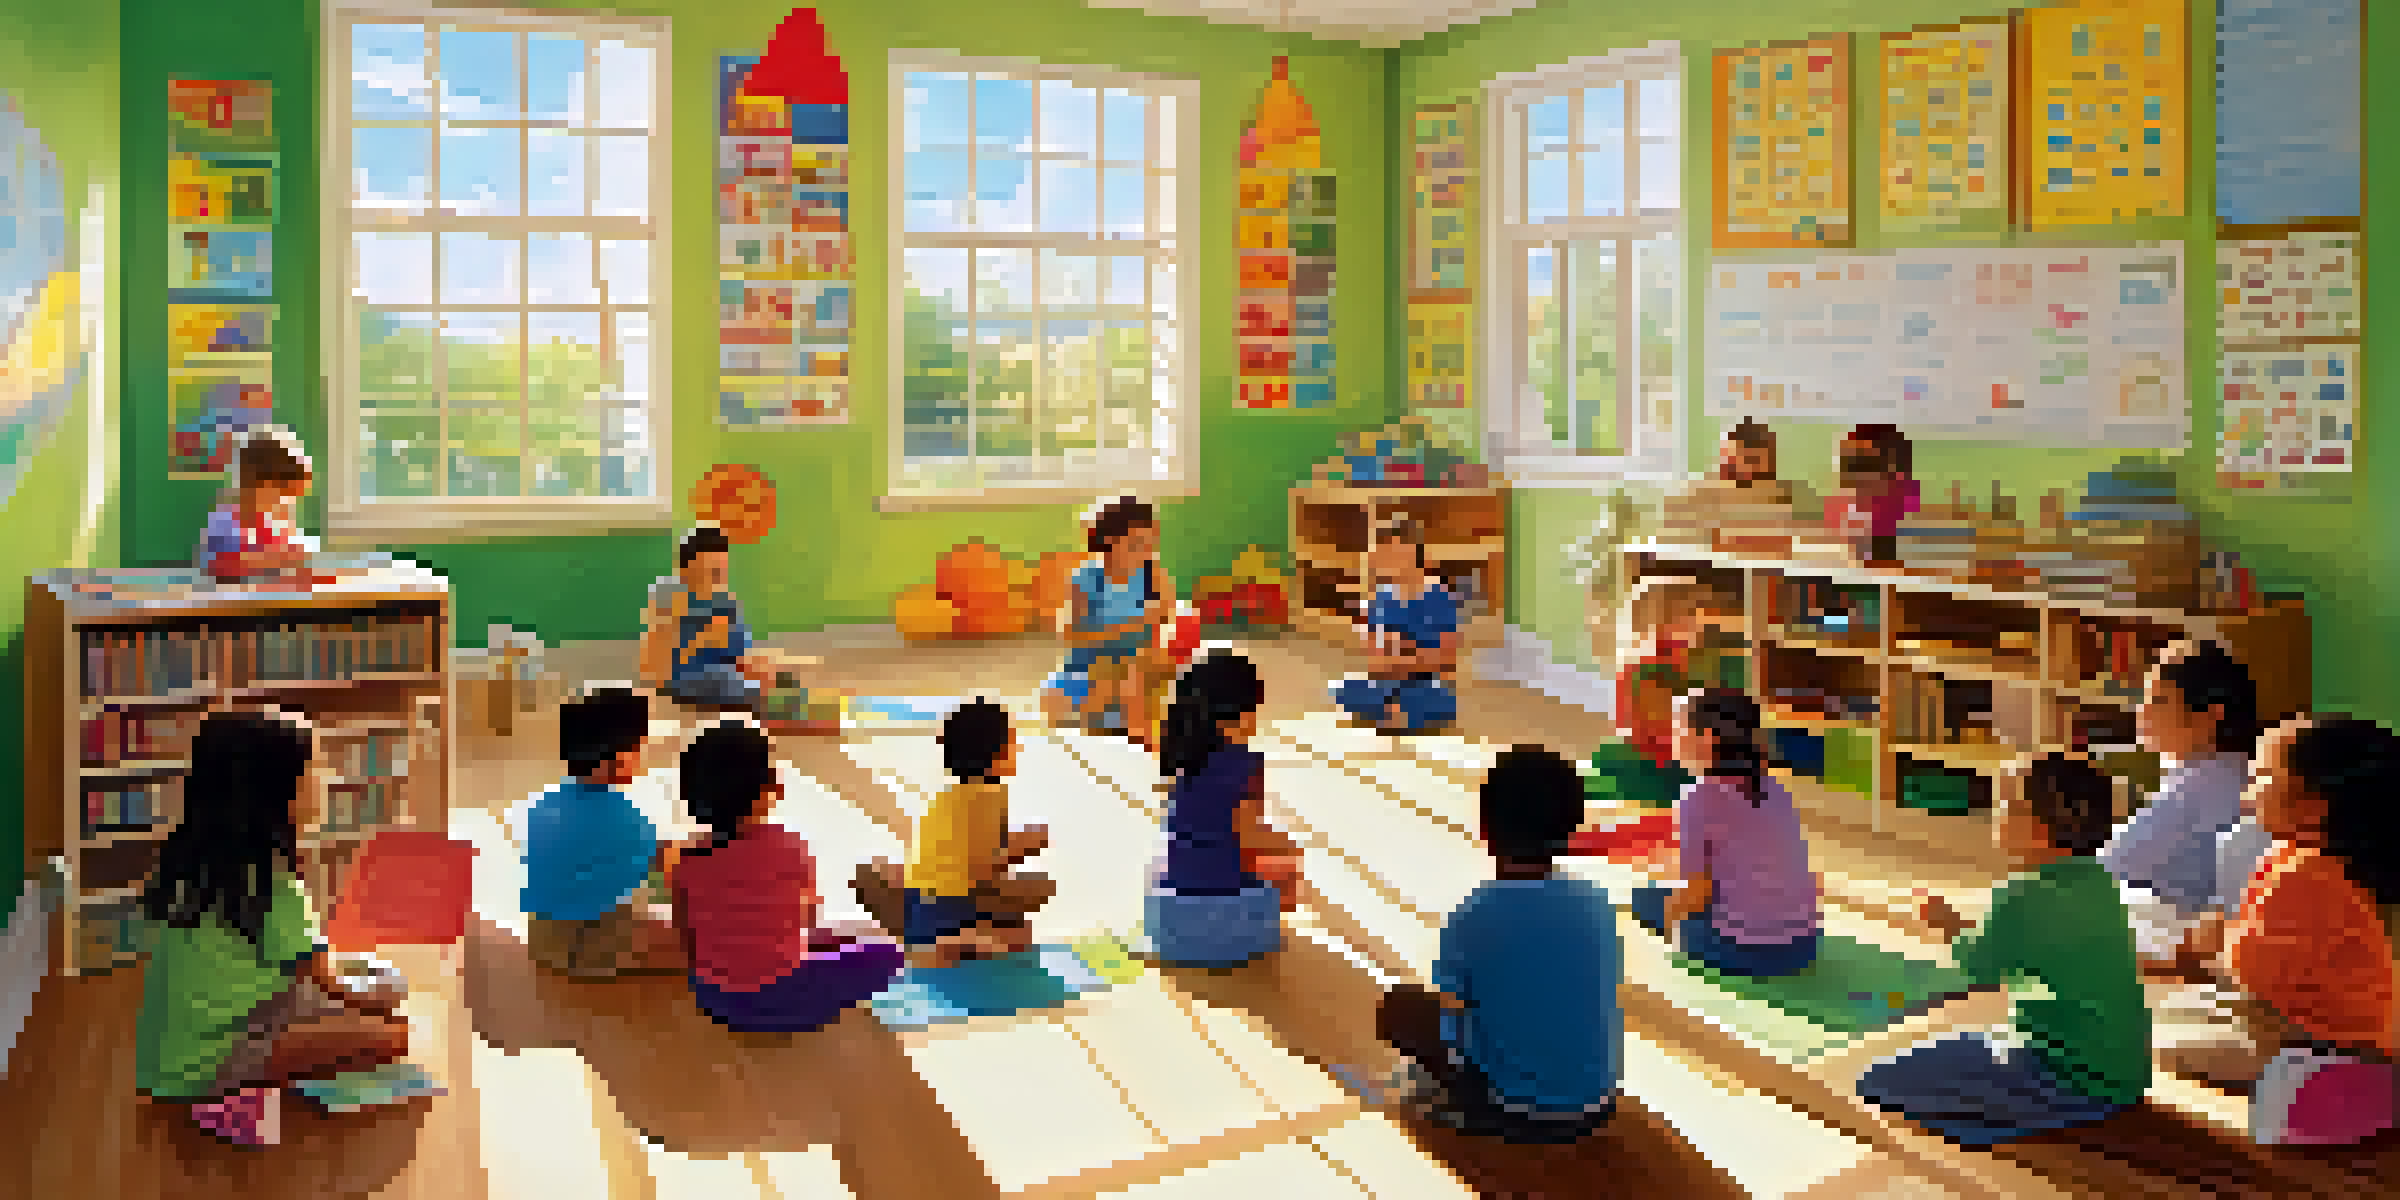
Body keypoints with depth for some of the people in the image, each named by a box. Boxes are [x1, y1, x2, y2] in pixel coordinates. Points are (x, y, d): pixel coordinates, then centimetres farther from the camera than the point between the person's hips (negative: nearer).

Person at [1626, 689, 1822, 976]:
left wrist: (1666, 914, 9)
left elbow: (1696, 892, -10)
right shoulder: (1773, 790, 7)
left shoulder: (1698, 799, -12)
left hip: (1749, 952, -6)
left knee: (1644, 897, 14)